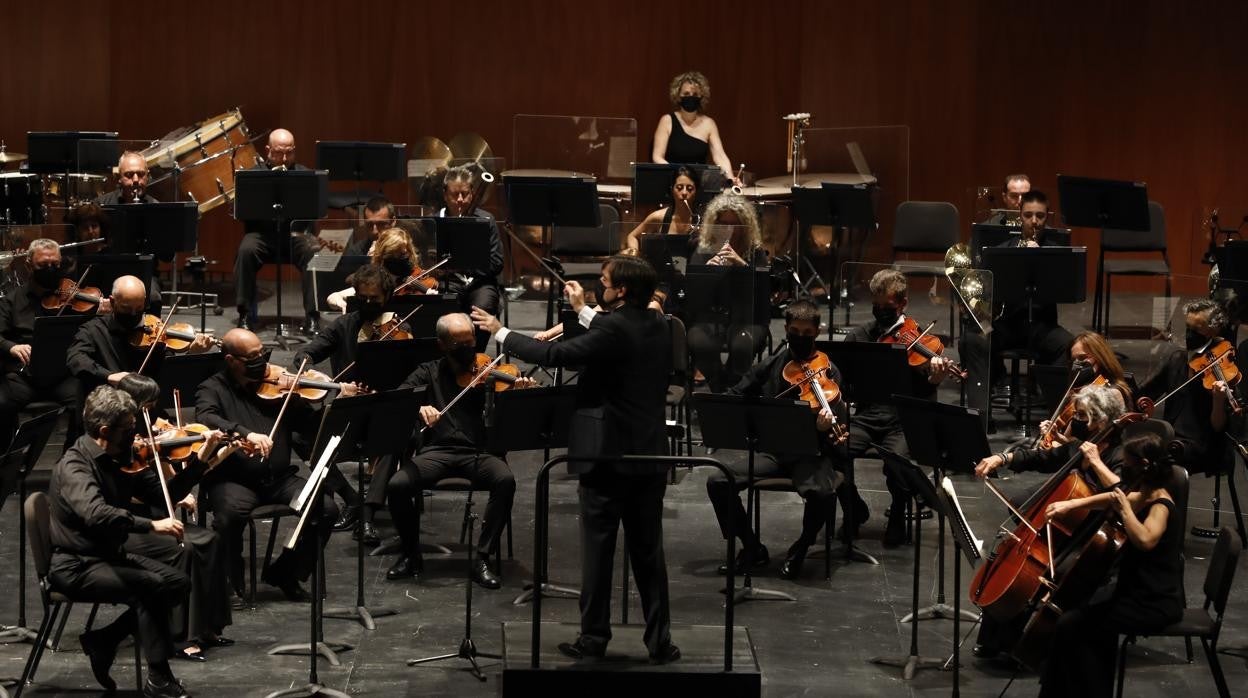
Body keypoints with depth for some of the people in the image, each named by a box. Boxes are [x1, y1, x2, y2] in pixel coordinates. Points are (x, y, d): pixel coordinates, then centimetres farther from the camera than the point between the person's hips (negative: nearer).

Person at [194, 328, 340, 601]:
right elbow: (205, 420, -20)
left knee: (326, 508, -17)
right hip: (233, 479, -4)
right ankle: (231, 583, -11)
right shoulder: (213, 389, 3)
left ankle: (286, 572, 4)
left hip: (279, 478, 4)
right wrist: (245, 433, -35)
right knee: (231, 512, -36)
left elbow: (313, 428, 10)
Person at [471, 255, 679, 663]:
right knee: (647, 550, 10)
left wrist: (500, 333, -9)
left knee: (598, 549, 2)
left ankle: (593, 638, 7)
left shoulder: (612, 328, -17)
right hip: (650, 455, 6)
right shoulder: (658, 327, 6)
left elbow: (555, 355, -20)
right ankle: (660, 641, 11)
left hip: (607, 453, -6)